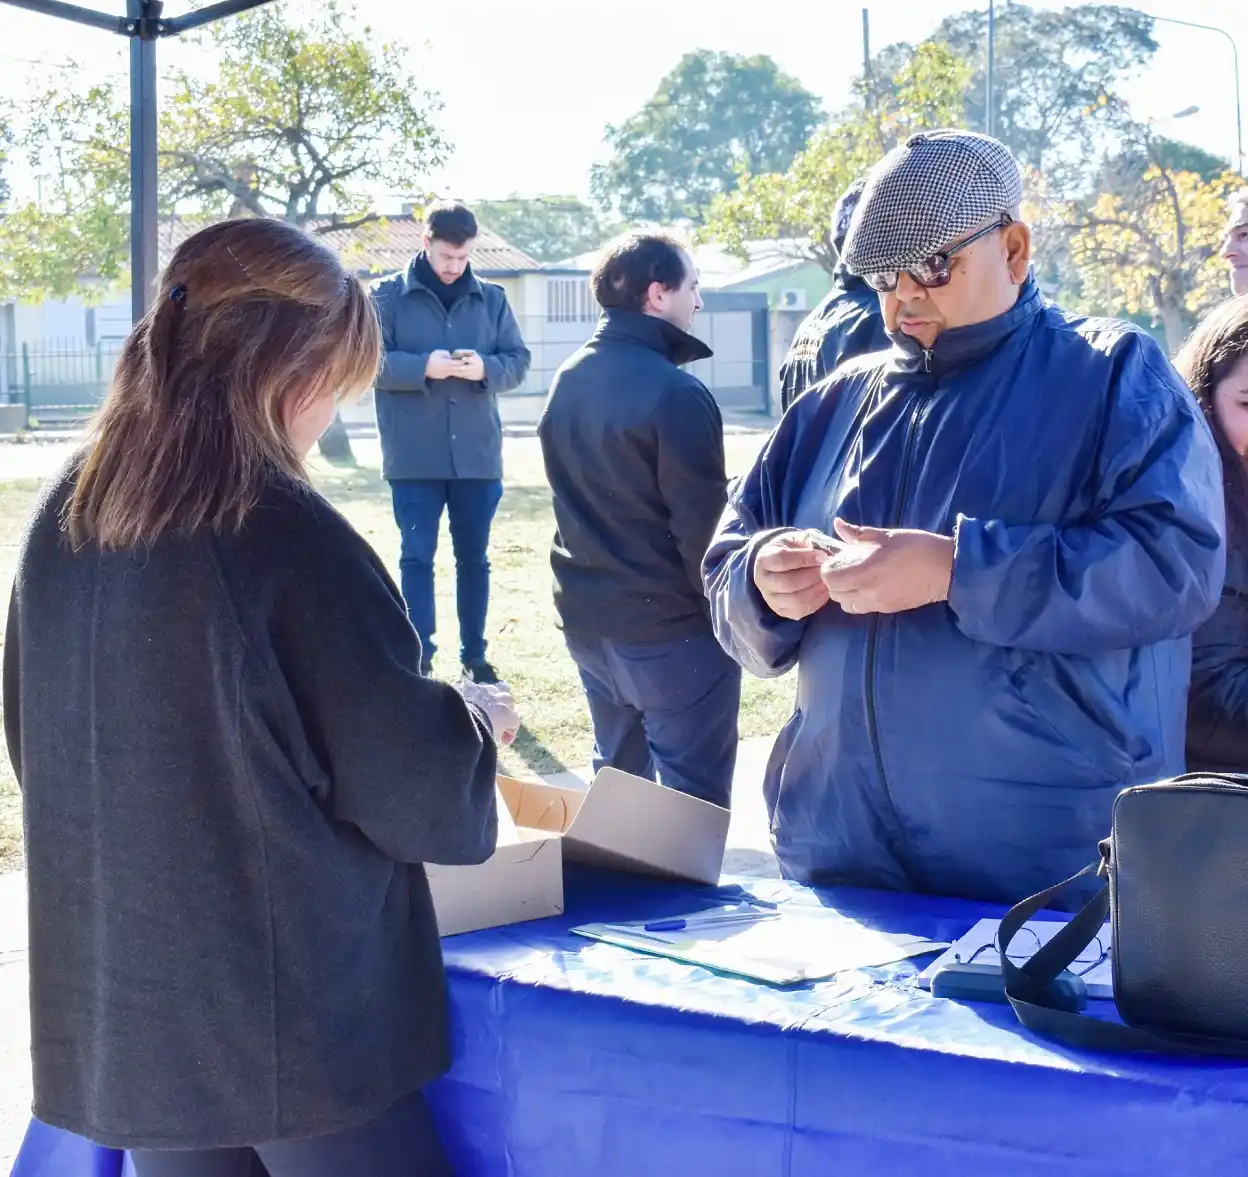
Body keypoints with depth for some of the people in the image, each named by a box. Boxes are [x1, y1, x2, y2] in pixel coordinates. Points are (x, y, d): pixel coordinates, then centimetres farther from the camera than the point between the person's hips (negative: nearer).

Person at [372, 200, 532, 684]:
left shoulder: (491, 298, 7)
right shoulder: (388, 295, -1)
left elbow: (518, 361, 7)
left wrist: (486, 368, -15)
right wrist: (423, 367, -21)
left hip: (478, 454, 3)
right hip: (414, 457, -3)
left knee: (474, 558, 11)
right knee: (416, 557, 1)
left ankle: (474, 656, 22)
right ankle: (419, 660, 8)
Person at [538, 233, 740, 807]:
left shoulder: (568, 380, 5)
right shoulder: (675, 393, -20)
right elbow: (701, 524, -19)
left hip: (588, 618, 8)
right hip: (672, 629, -8)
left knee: (618, 775, 22)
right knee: (694, 799, 3)